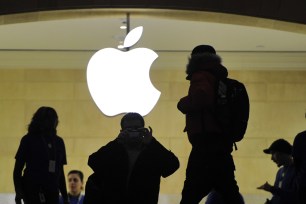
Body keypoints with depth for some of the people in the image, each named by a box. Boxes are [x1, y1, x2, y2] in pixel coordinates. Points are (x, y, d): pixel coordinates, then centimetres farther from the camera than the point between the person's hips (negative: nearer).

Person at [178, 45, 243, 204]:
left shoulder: (201, 77, -5)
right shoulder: (219, 80, 21)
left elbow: (200, 98, -24)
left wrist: (182, 104, -7)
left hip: (206, 145, -9)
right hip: (222, 145, 9)